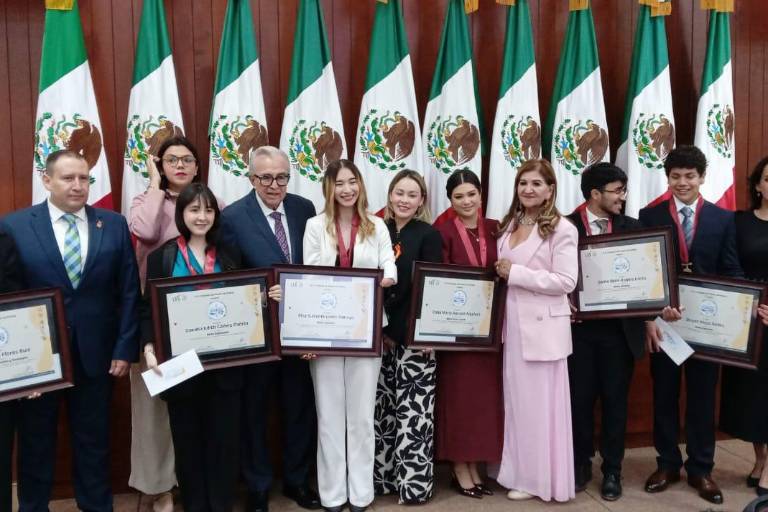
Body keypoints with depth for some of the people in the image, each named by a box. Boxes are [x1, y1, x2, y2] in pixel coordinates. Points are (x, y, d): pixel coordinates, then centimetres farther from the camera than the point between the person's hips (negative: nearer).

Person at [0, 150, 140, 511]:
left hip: (96, 353, 1)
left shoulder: (114, 225, 1)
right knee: (35, 443, 16)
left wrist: (125, 347, -4)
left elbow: (129, 291, 1)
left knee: (94, 441, 15)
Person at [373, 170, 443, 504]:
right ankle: (383, 476, 23)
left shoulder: (429, 236, -1)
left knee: (413, 412, -1)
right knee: (382, 410, 10)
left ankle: (414, 482, 10)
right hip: (378, 335, 4)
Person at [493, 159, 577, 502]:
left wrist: (515, 273, -16)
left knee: (540, 403, 4)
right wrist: (500, 274, 2)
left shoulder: (561, 229, -9)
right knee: (516, 400, 14)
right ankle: (523, 473, 28)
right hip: (512, 324, 7)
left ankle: (542, 479, 19)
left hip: (542, 327, -7)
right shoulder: (508, 226, 12)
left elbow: (566, 282, -16)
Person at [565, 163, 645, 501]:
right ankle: (581, 464, 27)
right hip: (579, 327, -2)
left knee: (615, 401, 10)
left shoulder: (632, 227, 5)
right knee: (580, 400, 10)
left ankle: (612, 470, 24)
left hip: (620, 329, 2)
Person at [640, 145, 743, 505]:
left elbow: (731, 272, 2)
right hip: (662, 319, 0)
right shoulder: (649, 216, 0)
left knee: (702, 396, 10)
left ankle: (700, 468, 23)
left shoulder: (723, 219, 4)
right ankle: (667, 464, 25)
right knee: (664, 395, 10)